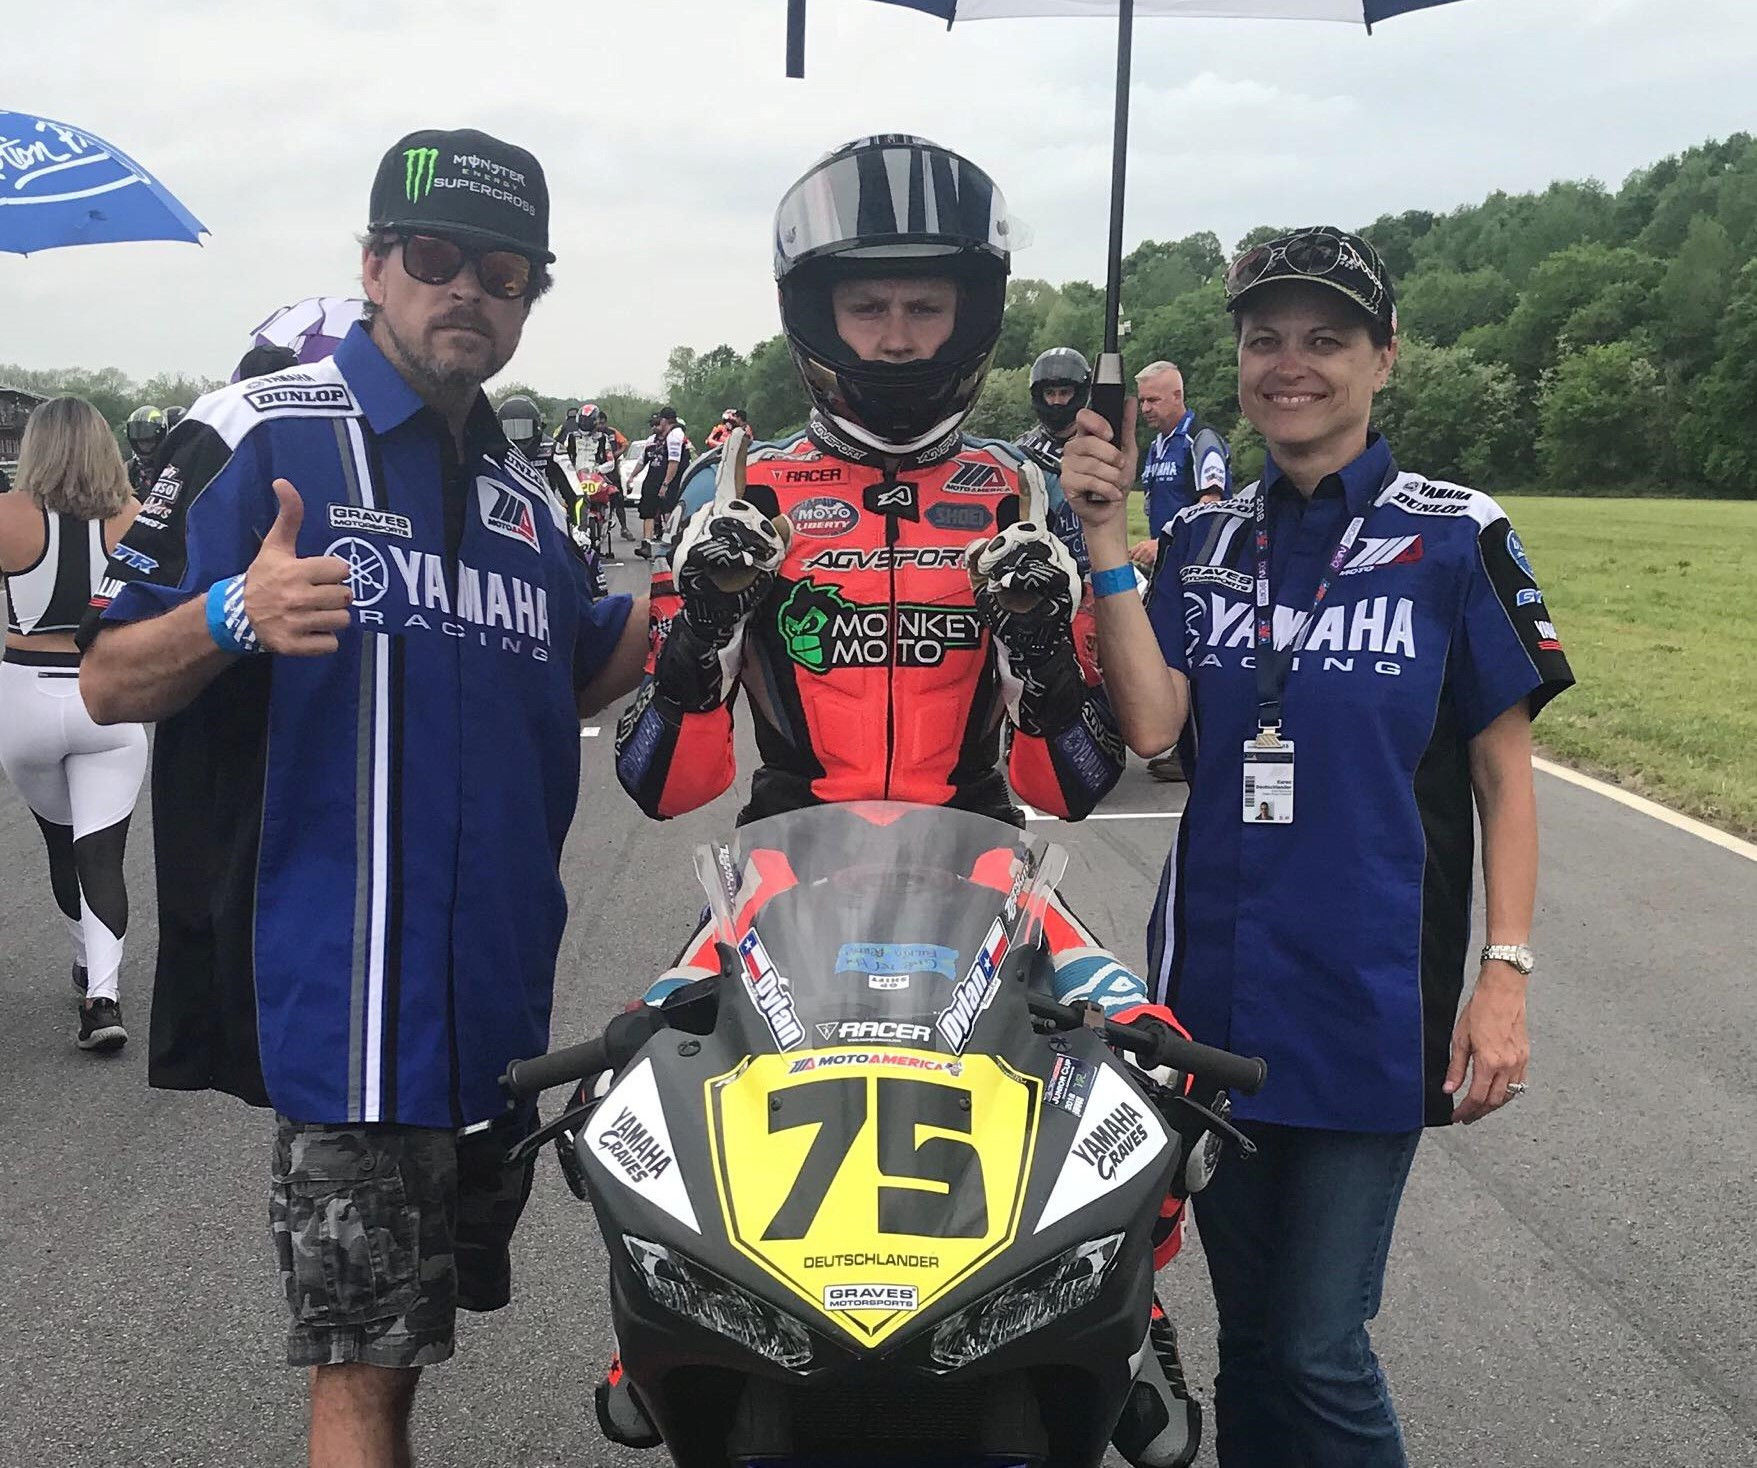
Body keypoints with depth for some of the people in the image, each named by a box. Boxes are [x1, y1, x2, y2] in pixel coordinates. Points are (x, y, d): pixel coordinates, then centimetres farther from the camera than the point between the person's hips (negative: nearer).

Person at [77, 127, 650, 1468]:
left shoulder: (523, 492, 15)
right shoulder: (259, 438, -6)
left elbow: (574, 680, 24)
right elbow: (109, 686, -8)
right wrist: (236, 615, -28)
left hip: (503, 990, 7)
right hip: (343, 987, -7)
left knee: (399, 1343, 20)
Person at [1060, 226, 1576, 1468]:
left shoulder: (1456, 538, -2)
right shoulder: (1205, 541, 8)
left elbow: (1504, 773, -1)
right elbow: (1151, 725, -7)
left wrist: (1506, 973, -10)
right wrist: (1105, 536, -13)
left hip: (1371, 999, -4)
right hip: (1216, 989, 4)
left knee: (1320, 1351, -3)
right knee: (1248, 1333, 15)